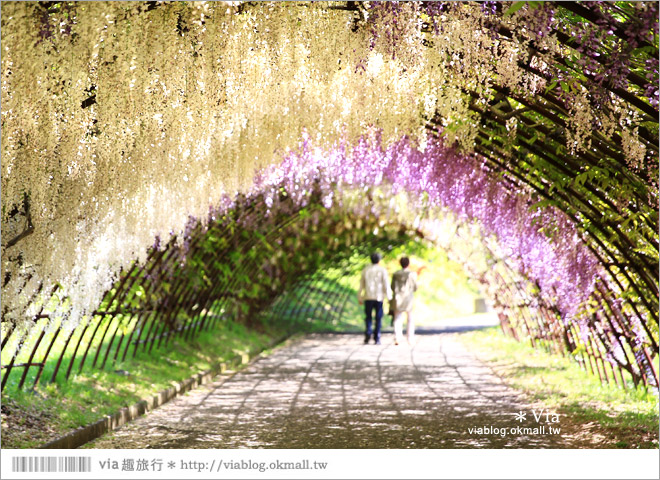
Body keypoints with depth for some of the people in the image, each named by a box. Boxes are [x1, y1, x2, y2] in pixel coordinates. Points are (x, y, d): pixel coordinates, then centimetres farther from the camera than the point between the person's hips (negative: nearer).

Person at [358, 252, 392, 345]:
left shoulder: (365, 270, 4)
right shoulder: (382, 270, -3)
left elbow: (361, 285, 7)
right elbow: (386, 284, -7)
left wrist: (360, 298, 14)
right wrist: (389, 297, -2)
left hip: (368, 297, 2)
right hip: (379, 297, -2)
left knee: (368, 317, 11)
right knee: (378, 318, 5)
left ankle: (367, 333, -10)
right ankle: (376, 338, 4)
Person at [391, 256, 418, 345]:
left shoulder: (396, 274, -1)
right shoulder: (412, 274, -6)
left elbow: (392, 287, 0)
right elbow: (415, 288, -1)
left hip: (398, 299, 1)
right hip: (408, 299, -1)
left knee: (398, 319, 3)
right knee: (410, 319, 14)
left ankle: (397, 338, -13)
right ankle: (410, 338, 14)